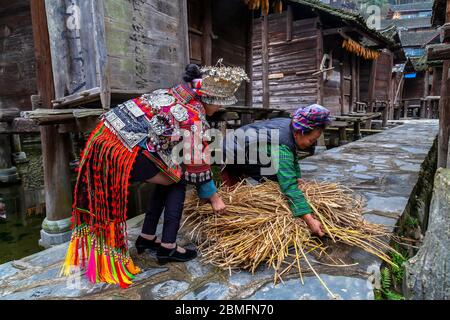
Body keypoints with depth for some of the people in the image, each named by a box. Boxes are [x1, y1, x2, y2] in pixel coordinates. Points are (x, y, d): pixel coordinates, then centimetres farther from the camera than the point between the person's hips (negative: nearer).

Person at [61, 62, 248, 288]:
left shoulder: (178, 93, 15)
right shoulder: (194, 118, -10)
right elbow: (197, 167, -4)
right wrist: (214, 197, 12)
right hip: (122, 154, -9)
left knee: (168, 175, 20)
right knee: (178, 180, 8)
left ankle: (146, 238, 29)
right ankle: (167, 248, 13)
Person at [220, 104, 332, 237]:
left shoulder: (291, 125, -14)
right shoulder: (282, 146, -40)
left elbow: (292, 156, 4)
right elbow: (289, 186, -45)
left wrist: (297, 177, -8)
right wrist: (310, 220, -48)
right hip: (231, 155, -8)